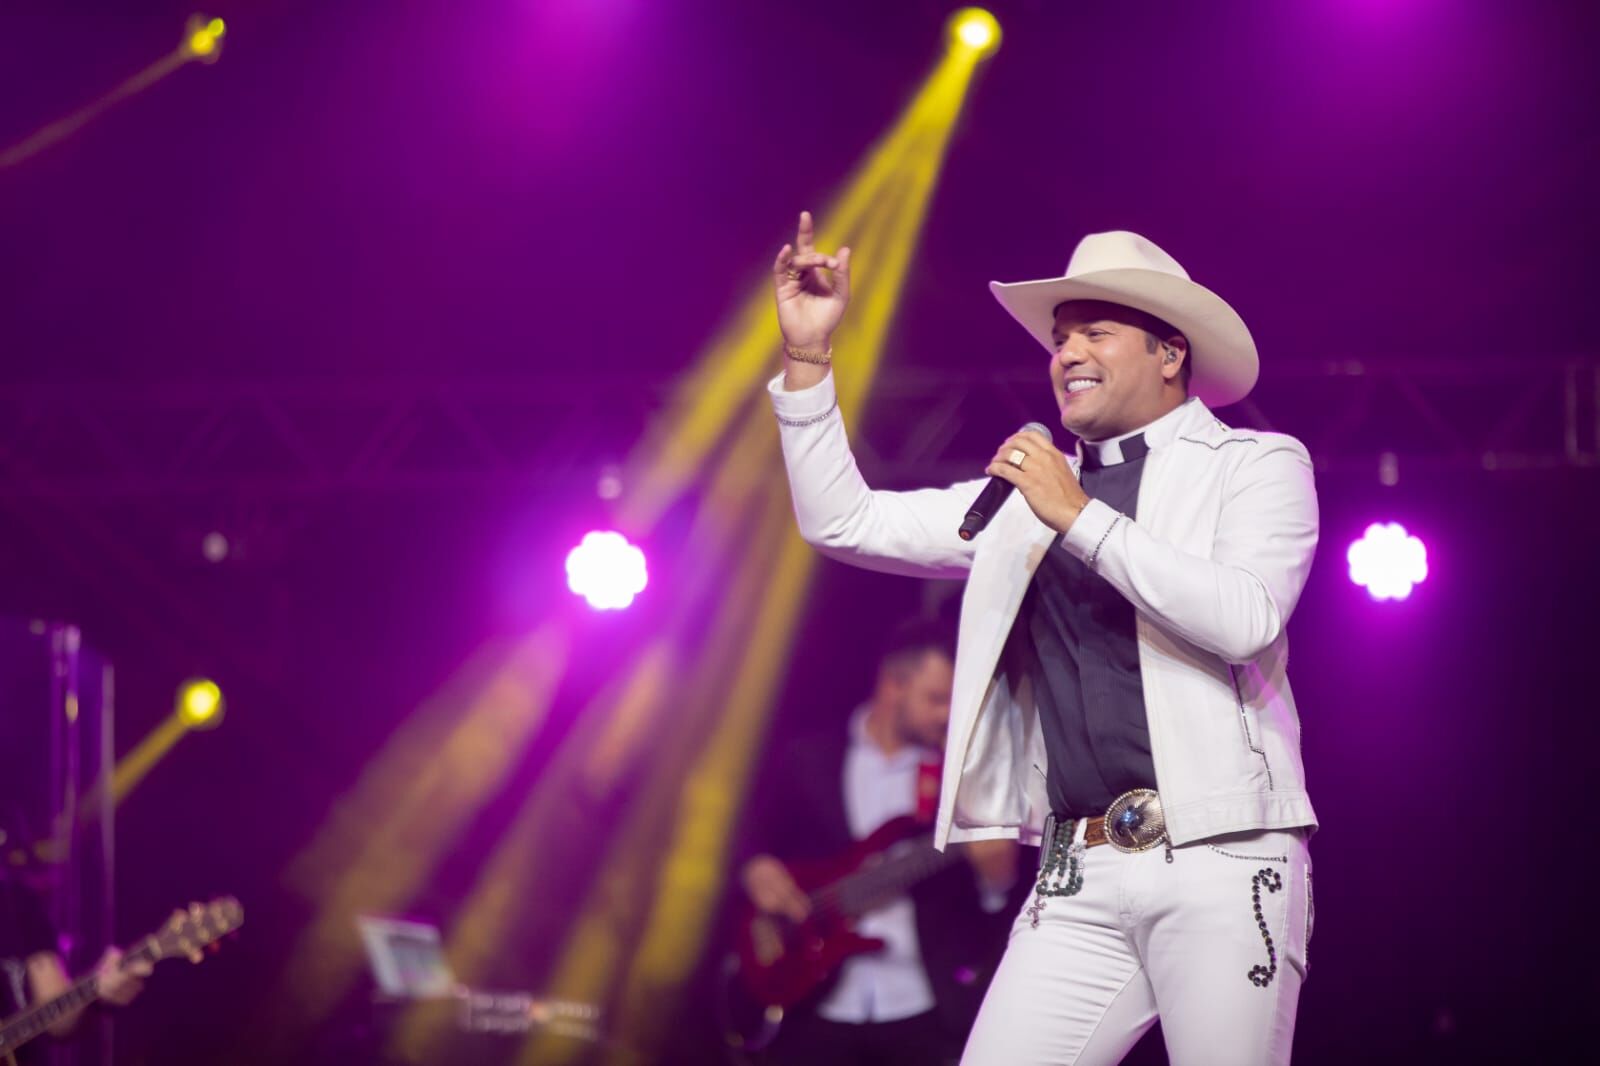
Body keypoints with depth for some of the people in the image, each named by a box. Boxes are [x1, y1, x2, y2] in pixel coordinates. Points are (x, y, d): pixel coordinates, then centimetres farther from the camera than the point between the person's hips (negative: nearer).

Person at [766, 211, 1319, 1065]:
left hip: (1221, 865, -4)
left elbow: (1245, 619, -13)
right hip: (1080, 881, 4)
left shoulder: (1254, 465, 6)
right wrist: (809, 356, 10)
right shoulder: (1028, 491, 20)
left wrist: (1081, 517, -13)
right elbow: (844, 523, 18)